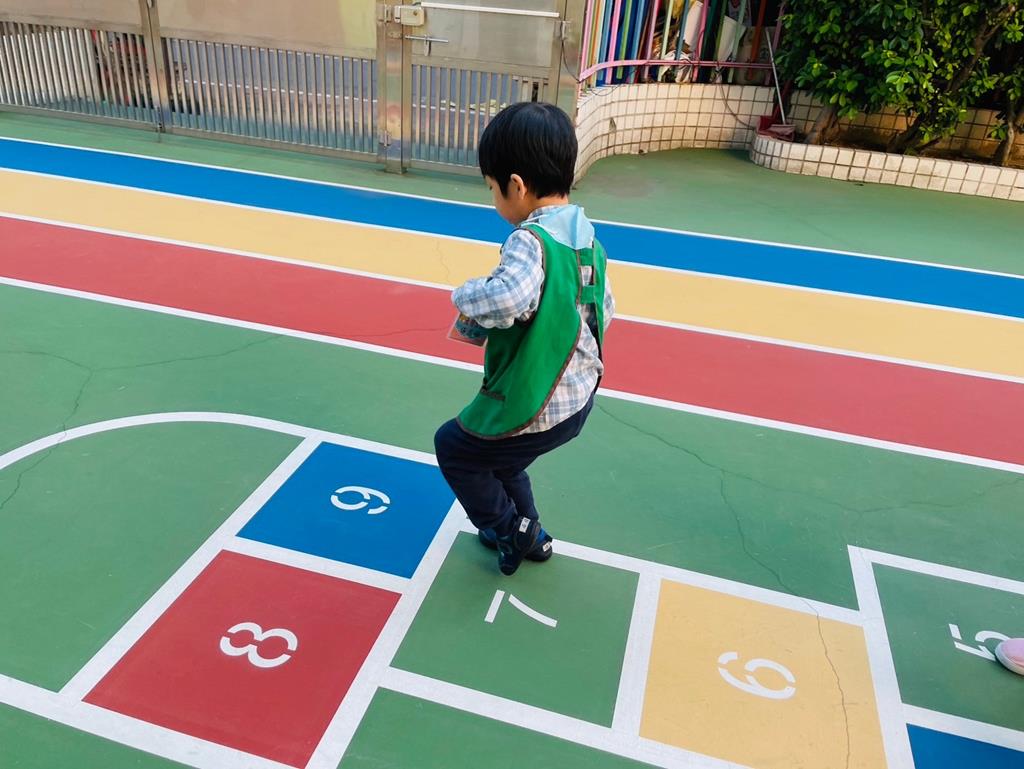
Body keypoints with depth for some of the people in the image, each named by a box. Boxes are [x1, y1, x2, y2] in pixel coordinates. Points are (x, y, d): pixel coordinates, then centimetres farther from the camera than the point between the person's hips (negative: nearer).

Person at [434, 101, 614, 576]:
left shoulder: (530, 239, -24)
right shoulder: (588, 239, 3)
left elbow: (507, 298, -44)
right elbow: (604, 309, 13)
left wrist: (466, 298, -20)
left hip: (532, 411, -8)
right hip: (579, 401, 8)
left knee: (453, 445, 18)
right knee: (499, 461, 30)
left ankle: (509, 530, 28)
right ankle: (529, 536, 46)